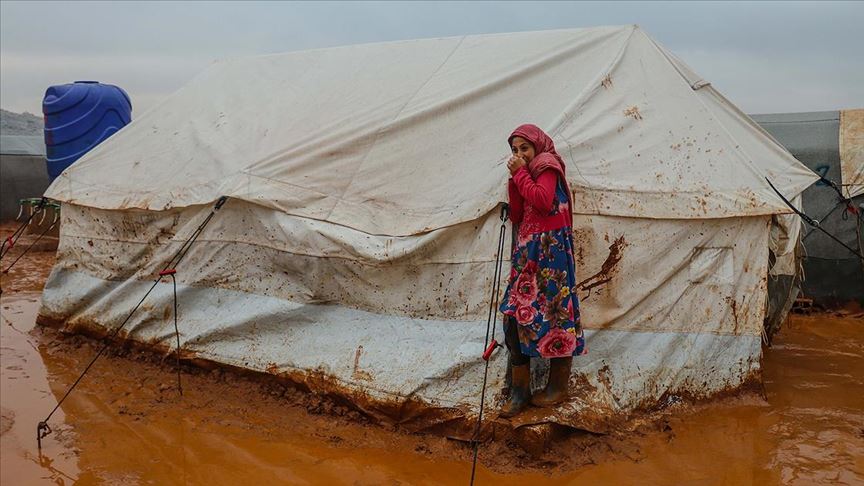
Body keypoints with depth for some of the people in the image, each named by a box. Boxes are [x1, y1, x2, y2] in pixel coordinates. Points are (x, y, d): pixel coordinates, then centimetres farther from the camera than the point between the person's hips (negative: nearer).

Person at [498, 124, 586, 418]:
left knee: (554, 312, -3)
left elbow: (543, 201, -17)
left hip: (551, 249, -8)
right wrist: (514, 180, 7)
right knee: (516, 314, 1)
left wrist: (520, 174, -7)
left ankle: (558, 387, 8)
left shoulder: (547, 166, 0)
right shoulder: (527, 173, 23)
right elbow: (517, 216, 15)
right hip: (528, 251, 8)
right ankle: (520, 389, 5)